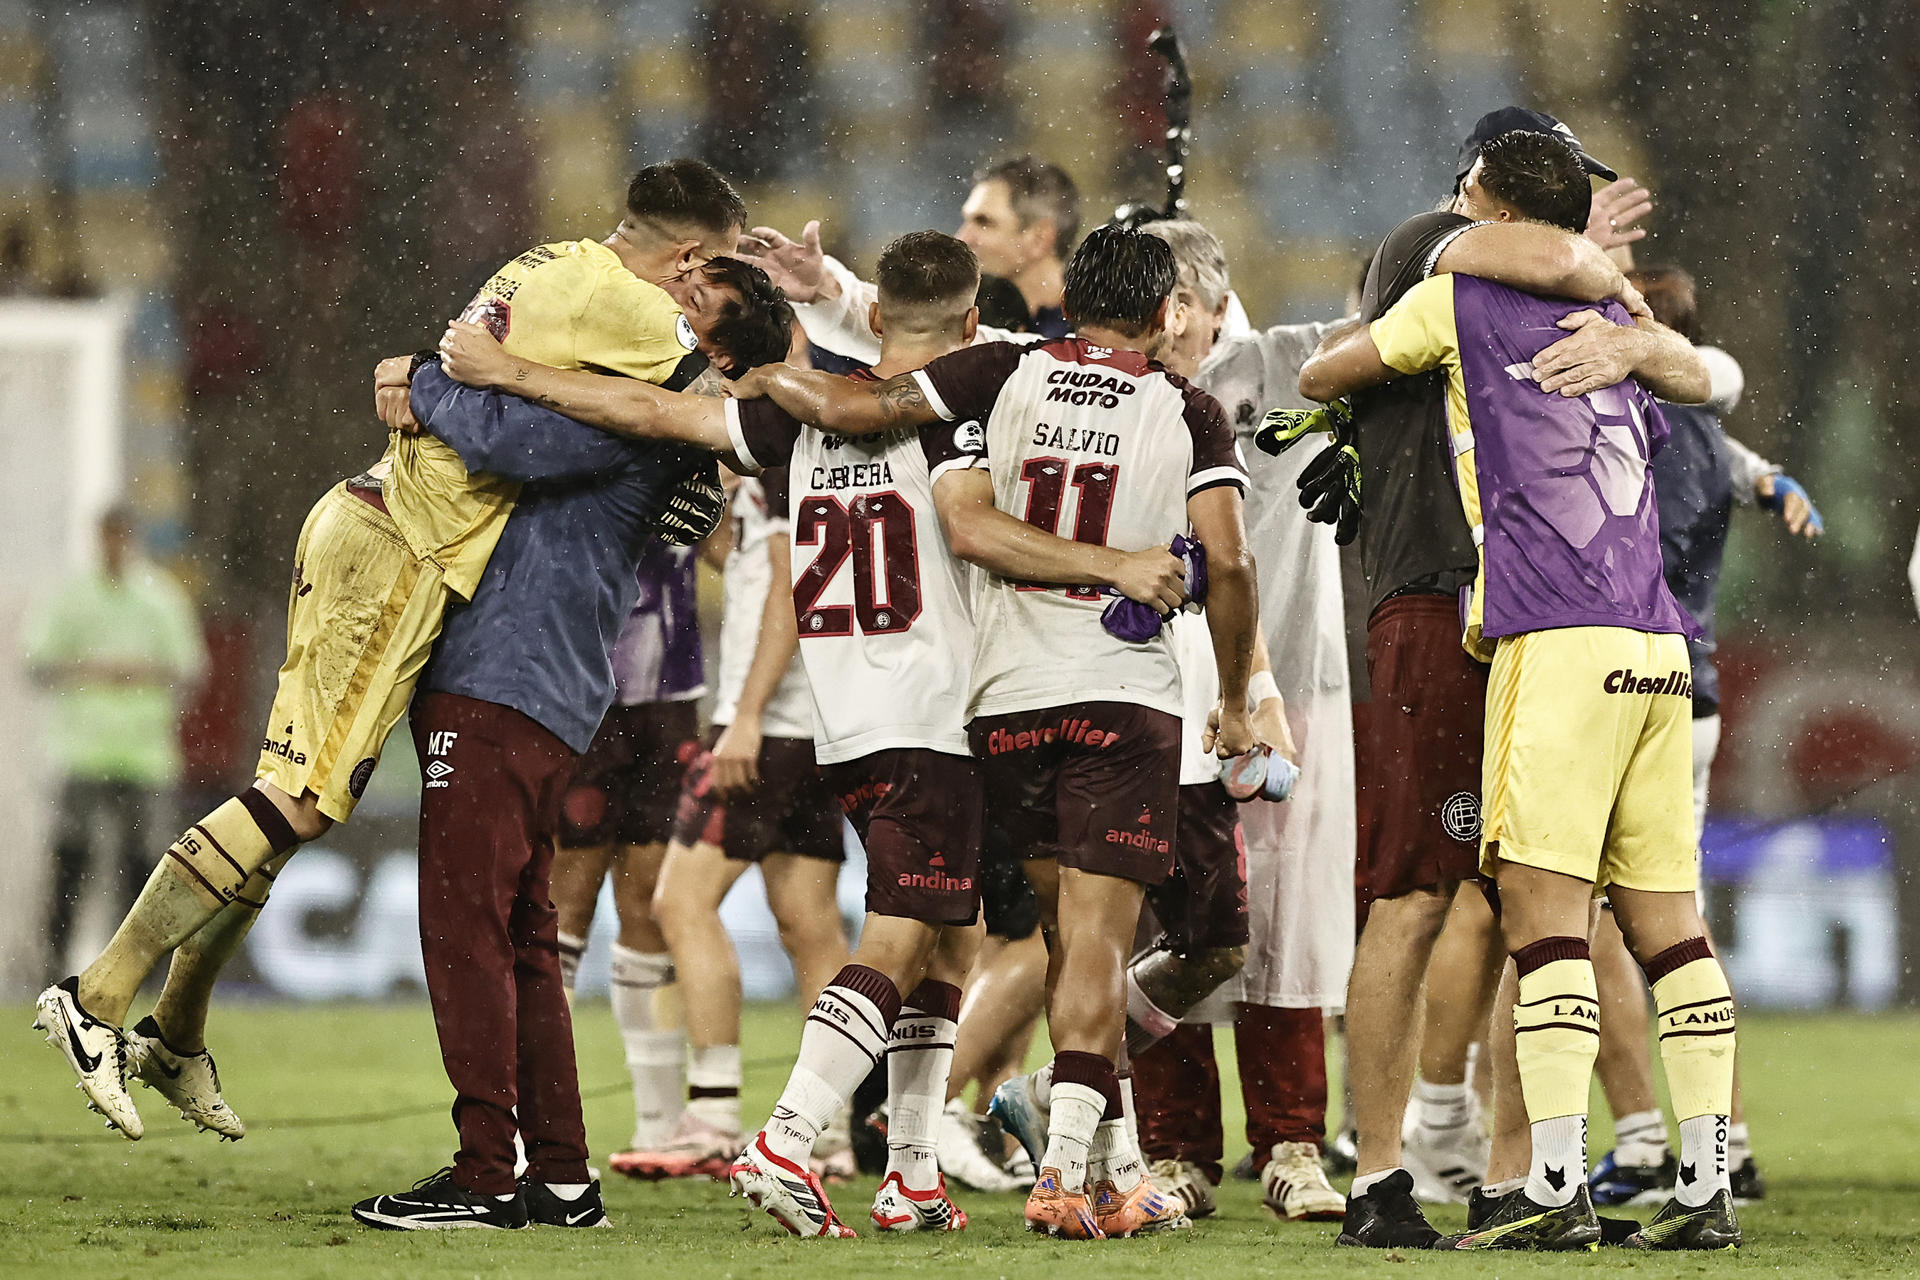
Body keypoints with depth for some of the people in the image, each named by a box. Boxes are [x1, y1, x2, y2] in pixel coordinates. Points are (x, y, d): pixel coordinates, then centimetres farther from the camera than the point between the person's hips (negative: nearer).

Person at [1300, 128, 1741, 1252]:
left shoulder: (1463, 297, 5)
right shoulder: (1617, 325, 22)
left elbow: (1323, 378, 15)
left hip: (1557, 638, -7)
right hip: (1658, 648, 7)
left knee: (1544, 908, -9)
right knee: (1668, 919, 6)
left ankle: (1557, 1187, -15)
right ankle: (1707, 1188, 3)